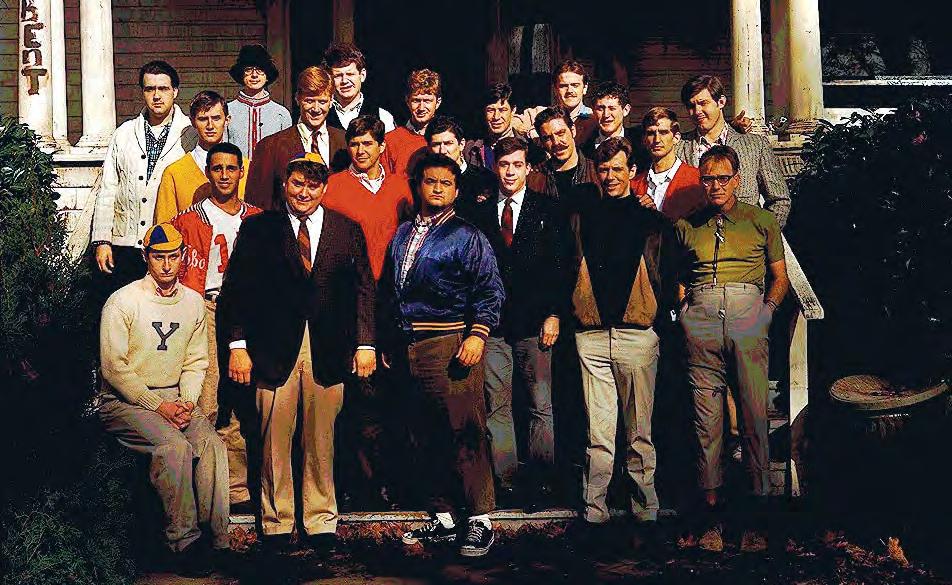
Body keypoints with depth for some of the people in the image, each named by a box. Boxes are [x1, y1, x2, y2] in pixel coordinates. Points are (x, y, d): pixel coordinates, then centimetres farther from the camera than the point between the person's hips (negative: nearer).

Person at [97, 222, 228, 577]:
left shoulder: (193, 302, 11)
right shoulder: (122, 302, -6)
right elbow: (114, 368, -10)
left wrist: (186, 402, -4)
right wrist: (158, 406, -15)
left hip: (175, 397, 5)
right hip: (124, 401, -5)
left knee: (212, 444, -23)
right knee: (174, 446, -31)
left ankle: (216, 540, -21)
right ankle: (184, 541, -25)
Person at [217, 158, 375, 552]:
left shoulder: (347, 230, 9)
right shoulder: (257, 229, 5)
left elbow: (363, 289, 9)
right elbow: (235, 290, 3)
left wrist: (365, 344, 2)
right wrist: (237, 344, -4)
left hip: (328, 352, 1)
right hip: (274, 350, -1)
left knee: (321, 440, 7)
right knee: (275, 440, 3)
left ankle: (321, 521, 19)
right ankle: (276, 521, 17)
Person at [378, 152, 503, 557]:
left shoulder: (466, 236, 2)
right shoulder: (402, 234, 18)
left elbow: (489, 290, -5)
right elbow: (388, 290, 20)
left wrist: (477, 334, -17)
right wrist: (388, 339, 15)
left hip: (450, 344, -6)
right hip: (406, 348, 6)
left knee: (464, 434, -8)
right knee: (424, 438, 9)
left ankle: (480, 521, -1)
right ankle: (442, 518, 18)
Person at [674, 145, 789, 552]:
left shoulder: (762, 220, 14)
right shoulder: (686, 225, 18)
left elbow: (780, 277, 15)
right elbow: (678, 276, 24)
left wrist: (767, 309, 2)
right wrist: (683, 308, 7)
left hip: (746, 314, -1)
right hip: (700, 318, 1)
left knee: (755, 415, -7)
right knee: (706, 418, -2)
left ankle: (757, 517, -3)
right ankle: (712, 512, 3)